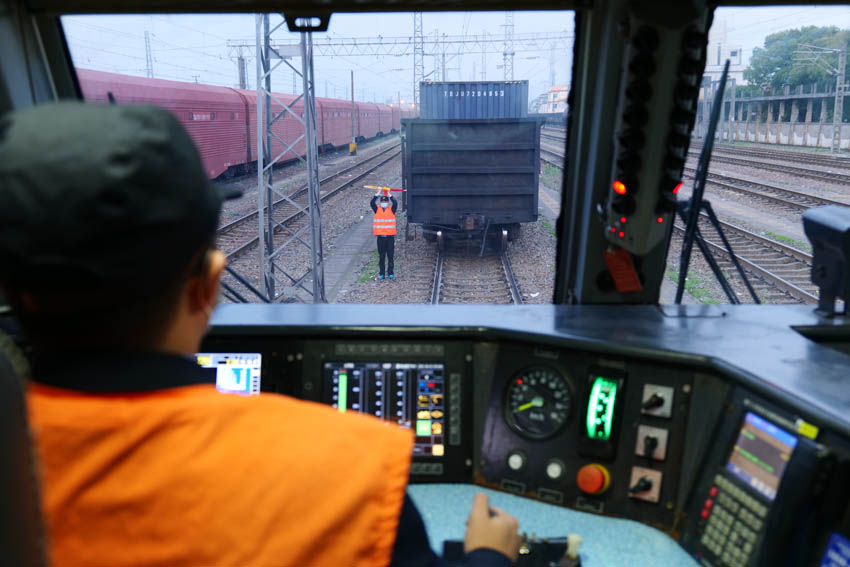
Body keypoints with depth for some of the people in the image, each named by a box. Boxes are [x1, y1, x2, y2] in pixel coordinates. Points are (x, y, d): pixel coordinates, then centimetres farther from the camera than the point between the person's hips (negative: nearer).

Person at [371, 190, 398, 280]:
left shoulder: (391, 209, 3)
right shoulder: (377, 210, 5)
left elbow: (395, 203, -15)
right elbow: (372, 203, -10)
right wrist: (378, 193, -11)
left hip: (390, 236, -1)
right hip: (380, 236, 1)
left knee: (390, 256, 4)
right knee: (381, 256, 7)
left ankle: (391, 273, 12)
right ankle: (381, 273, 14)